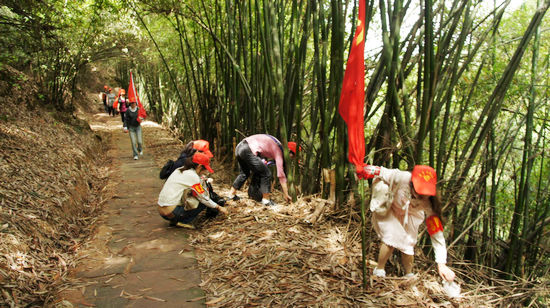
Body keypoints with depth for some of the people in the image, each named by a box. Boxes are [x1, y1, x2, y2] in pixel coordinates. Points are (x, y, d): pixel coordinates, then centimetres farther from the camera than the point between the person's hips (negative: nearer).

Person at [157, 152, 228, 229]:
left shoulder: (180, 170, 11)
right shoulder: (192, 176, -14)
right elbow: (204, 198, -6)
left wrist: (201, 178, 8)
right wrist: (219, 208, 5)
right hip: (171, 212, -9)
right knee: (203, 202, 0)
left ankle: (175, 220, 10)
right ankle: (183, 222, -3)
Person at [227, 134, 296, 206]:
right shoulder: (278, 151, 1)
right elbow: (281, 175, -1)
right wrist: (286, 195, 3)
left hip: (239, 147, 9)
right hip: (247, 151, -9)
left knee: (244, 173, 29)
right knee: (266, 174, 0)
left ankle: (232, 195, 36)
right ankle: (266, 200, 8)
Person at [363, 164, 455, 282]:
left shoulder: (428, 203, -34)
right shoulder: (402, 178, -45)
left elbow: (436, 233, -31)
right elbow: (381, 172, -26)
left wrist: (441, 264, -34)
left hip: (407, 215, 2)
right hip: (386, 210, -2)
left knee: (408, 244, -1)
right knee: (391, 239, -16)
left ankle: (409, 275, 27)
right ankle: (379, 271, 9)